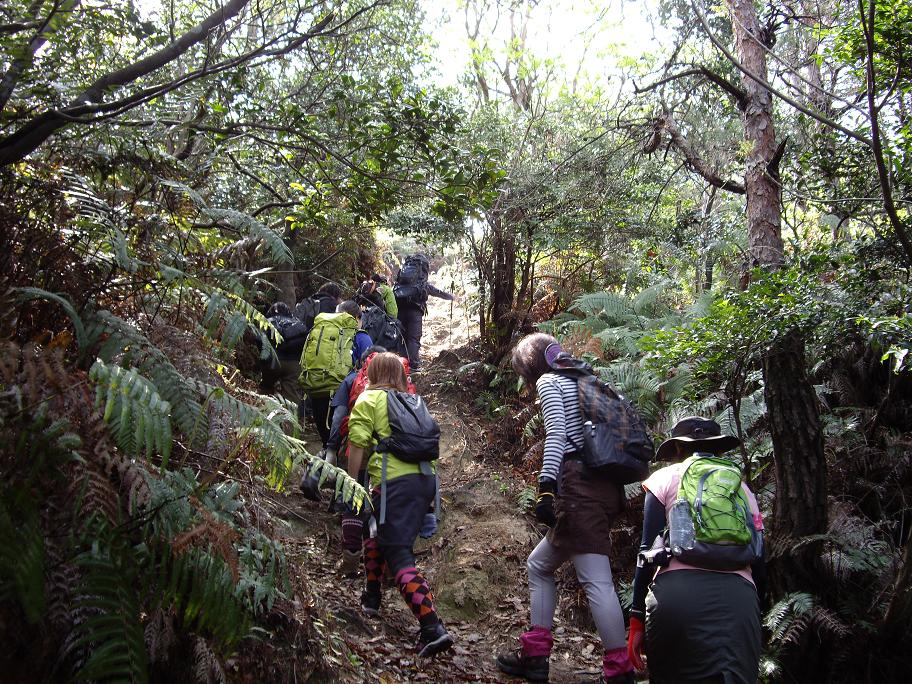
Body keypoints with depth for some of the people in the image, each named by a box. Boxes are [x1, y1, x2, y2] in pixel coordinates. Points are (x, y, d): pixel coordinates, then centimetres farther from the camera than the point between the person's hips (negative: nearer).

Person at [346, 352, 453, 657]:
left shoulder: (369, 399, 5)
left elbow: (357, 446, -4)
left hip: (395, 481, -7)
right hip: (426, 479, 7)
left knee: (399, 555, -7)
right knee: (377, 533, 28)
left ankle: (432, 628, -19)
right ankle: (372, 598, 37)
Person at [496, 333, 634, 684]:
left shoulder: (548, 381, 2)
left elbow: (557, 434, -13)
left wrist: (546, 488, -21)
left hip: (580, 485, -9)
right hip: (606, 485, 9)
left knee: (596, 580, -11)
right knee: (539, 565, 17)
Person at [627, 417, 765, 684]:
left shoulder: (666, 478, 16)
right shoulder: (741, 487, 25)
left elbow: (648, 550, 5)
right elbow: (759, 563, 17)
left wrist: (637, 618, 5)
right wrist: (753, 615, 26)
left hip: (678, 589, -2)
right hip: (738, 595, 2)